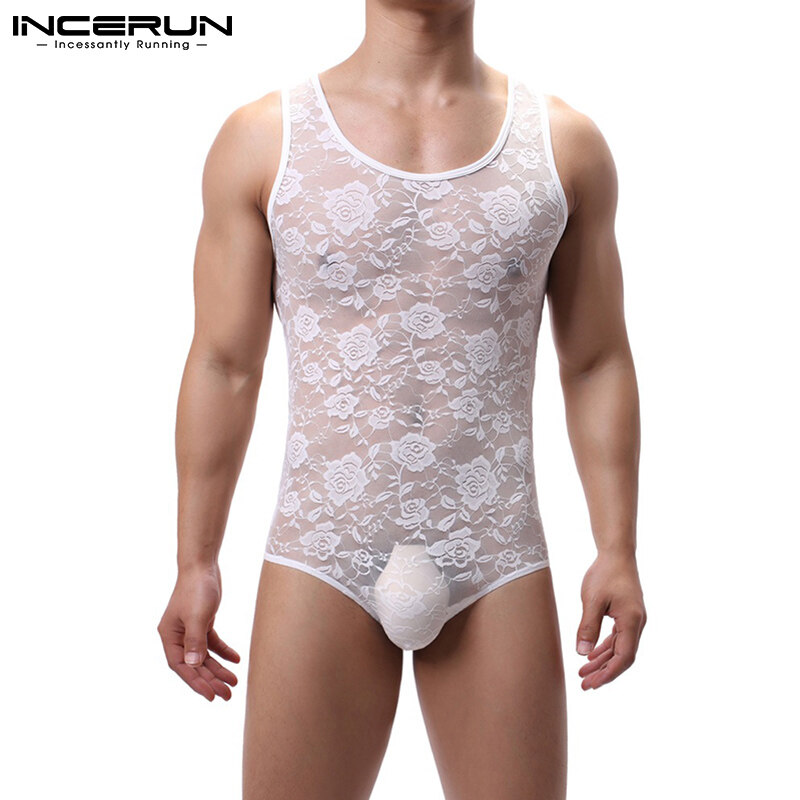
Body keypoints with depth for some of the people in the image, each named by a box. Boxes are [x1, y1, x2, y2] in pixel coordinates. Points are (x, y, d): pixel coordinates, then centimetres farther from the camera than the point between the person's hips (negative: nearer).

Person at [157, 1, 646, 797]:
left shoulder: (566, 146, 5)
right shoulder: (262, 139, 3)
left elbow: (597, 365, 7)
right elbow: (224, 365, 3)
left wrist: (618, 549, 2)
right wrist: (195, 560, 2)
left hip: (497, 565, 1)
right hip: (321, 558, 0)